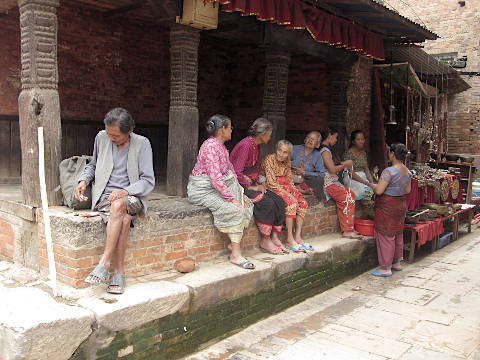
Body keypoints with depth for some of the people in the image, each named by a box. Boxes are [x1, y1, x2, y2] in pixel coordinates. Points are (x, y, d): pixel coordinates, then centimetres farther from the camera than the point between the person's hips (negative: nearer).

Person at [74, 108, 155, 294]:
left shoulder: (142, 144, -3)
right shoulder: (101, 138, 6)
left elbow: (148, 181, -6)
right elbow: (93, 164, 24)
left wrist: (125, 191, -23)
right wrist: (83, 180, 3)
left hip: (132, 198, -1)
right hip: (104, 197, 2)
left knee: (118, 205, -38)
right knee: (124, 219, -33)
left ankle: (103, 264, -34)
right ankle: (119, 272, -28)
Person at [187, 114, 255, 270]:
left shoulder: (220, 146, 11)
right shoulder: (211, 146, -20)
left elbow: (230, 169, 16)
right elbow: (216, 179, -26)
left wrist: (240, 193, 7)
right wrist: (232, 198, -23)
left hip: (219, 186, 10)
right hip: (203, 189, -10)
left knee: (246, 204, -2)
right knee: (235, 209, -24)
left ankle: (234, 243, 3)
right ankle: (236, 254, -17)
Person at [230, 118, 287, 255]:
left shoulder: (256, 146, 12)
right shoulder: (245, 145, -18)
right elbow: (237, 173, -23)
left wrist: (258, 184, 6)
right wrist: (251, 187, -16)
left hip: (250, 183, 9)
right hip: (239, 185, -9)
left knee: (279, 201, -7)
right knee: (267, 203, -25)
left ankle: (275, 237, -3)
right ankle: (265, 241, -12)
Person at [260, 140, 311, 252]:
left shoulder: (286, 162, 9)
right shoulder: (269, 159, -14)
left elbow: (290, 181, 15)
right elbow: (271, 183, -19)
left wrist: (296, 193, -3)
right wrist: (288, 194, -21)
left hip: (284, 187, 8)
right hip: (271, 188, -8)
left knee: (303, 203, -12)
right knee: (291, 203, -28)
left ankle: (298, 237, -11)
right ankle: (289, 240, -23)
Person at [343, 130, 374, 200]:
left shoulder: (363, 153, 13)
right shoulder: (348, 153, -8)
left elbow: (366, 169, 14)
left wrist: (371, 181, -1)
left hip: (363, 177, 6)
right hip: (352, 179, -6)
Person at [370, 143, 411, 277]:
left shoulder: (389, 171, -22)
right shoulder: (407, 171, 5)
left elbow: (379, 191, -24)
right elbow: (408, 190, 15)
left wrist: (374, 186, -4)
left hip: (387, 206, -8)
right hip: (401, 205, 9)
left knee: (385, 236, 0)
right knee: (398, 235, 19)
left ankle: (386, 268, 6)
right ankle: (397, 263, 31)